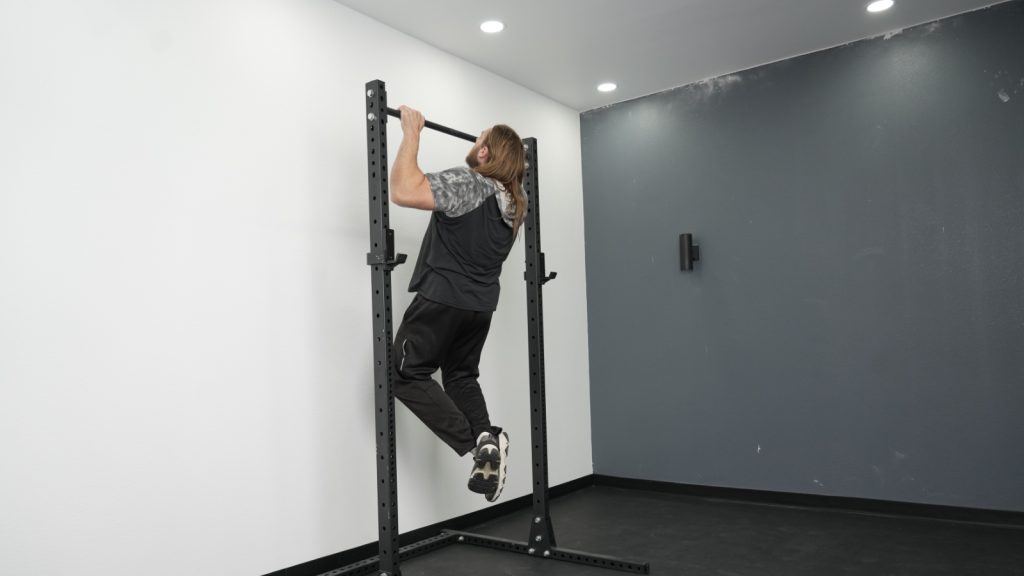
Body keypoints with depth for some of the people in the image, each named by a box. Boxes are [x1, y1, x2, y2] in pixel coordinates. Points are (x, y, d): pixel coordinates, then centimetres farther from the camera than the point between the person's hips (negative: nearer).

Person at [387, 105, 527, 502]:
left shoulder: (467, 183, -19)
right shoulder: (514, 200, 6)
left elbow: (404, 191, -29)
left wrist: (411, 132, -20)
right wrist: (511, 154, 30)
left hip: (444, 299, -8)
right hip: (481, 304, 8)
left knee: (407, 374, 1)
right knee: (461, 376, 23)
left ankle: (475, 443, -11)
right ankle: (486, 439, 2)